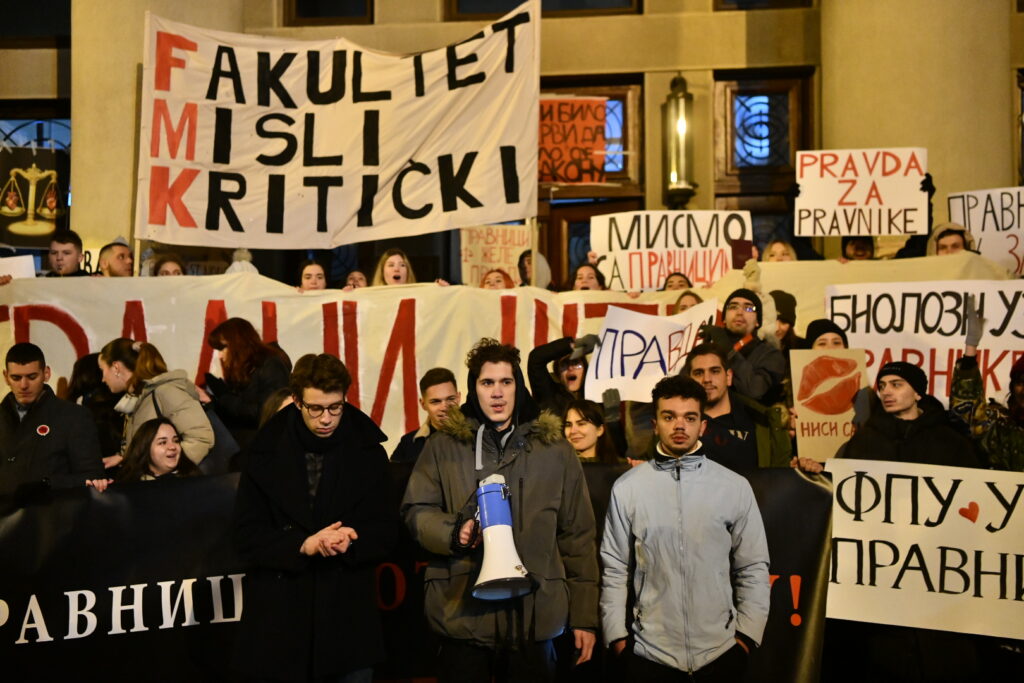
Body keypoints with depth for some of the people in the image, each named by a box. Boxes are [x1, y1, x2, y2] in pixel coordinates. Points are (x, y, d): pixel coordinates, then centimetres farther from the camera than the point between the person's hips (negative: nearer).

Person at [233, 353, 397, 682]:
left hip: (350, 615, 1)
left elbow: (386, 531, 3)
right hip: (279, 617, 0)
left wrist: (350, 540, -18)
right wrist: (302, 545, -18)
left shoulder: (368, 452, 2)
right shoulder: (264, 454, 0)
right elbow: (246, 536, -3)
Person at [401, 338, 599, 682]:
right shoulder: (443, 446, 4)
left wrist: (584, 615, 5)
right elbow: (416, 511, 7)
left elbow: (577, 536, 7)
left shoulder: (554, 450, 6)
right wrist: (454, 532, -14)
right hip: (463, 615, 0)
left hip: (535, 615, 1)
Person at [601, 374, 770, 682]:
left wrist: (747, 634, -1)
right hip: (649, 652, 0)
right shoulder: (626, 488, -4)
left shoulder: (735, 487, -2)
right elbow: (614, 569, 1)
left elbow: (753, 567, 3)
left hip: (721, 651, 1)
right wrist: (617, 634, -1)